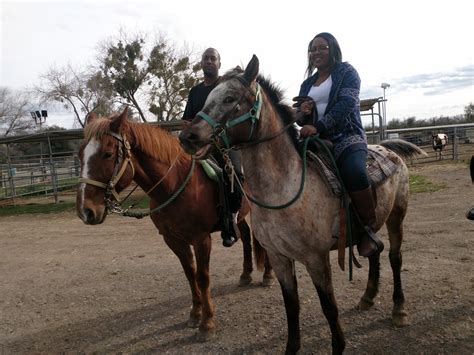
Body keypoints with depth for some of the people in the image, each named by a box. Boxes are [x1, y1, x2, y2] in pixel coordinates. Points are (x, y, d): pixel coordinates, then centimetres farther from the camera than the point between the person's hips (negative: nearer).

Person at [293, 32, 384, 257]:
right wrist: (302, 112, -5)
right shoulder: (307, 84, 22)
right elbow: (300, 119, 21)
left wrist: (318, 126, -26)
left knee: (354, 171, -34)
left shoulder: (347, 72, 6)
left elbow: (345, 104, -13)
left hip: (347, 137, -5)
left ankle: (367, 229, -18)